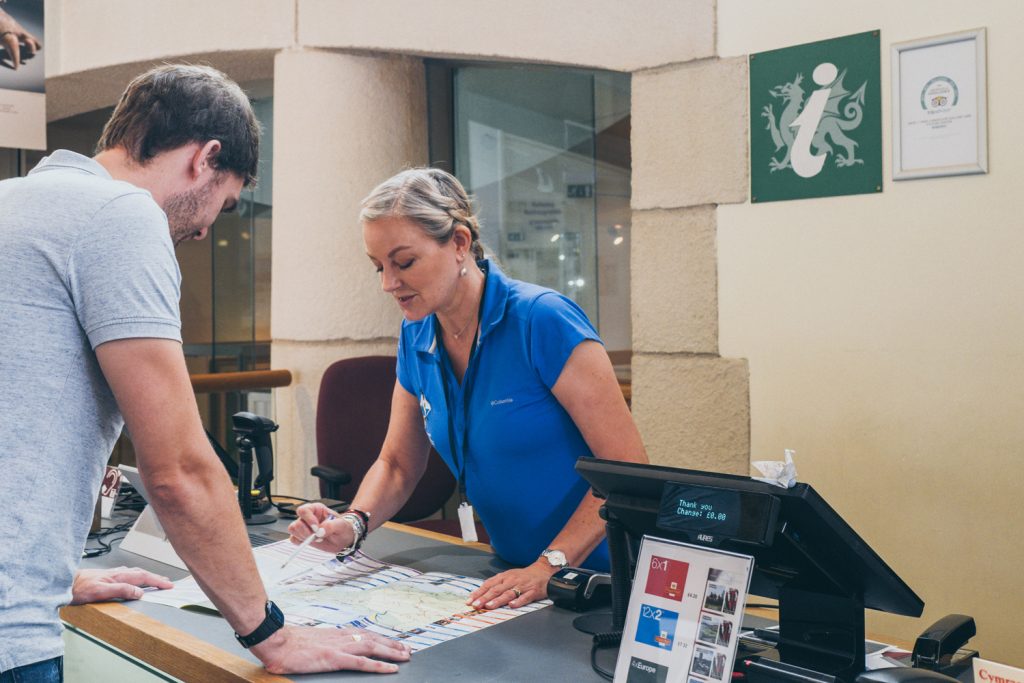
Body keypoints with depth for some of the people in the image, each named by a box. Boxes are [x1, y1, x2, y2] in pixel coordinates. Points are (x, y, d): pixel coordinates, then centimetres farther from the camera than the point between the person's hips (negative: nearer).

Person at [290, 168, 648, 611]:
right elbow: (397, 465, 12)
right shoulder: (416, 340, 3)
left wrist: (550, 566, -23)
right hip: (513, 573, 6)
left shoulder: (543, 320, -18)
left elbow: (629, 466, -18)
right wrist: (354, 524, -7)